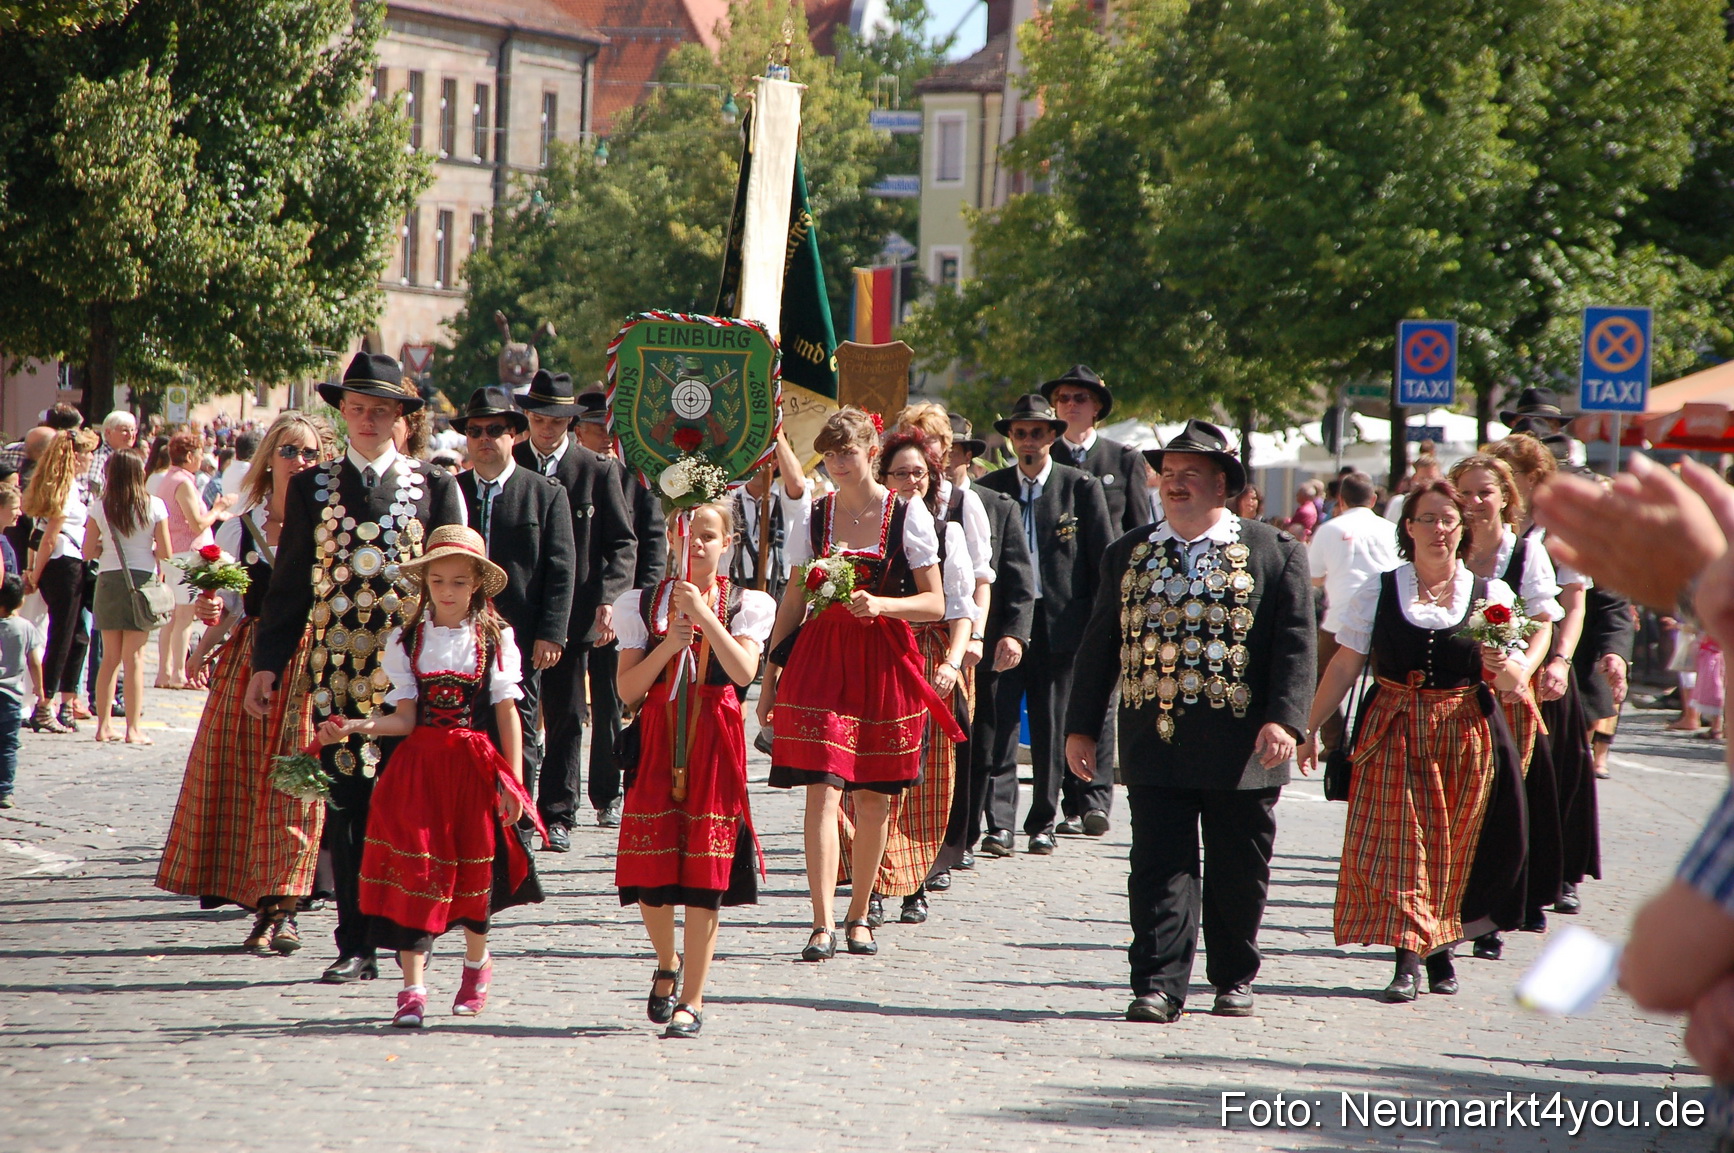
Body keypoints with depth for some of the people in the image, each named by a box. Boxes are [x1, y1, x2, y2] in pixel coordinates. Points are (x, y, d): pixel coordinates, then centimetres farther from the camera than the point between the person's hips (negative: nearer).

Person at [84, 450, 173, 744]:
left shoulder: (100, 508, -3)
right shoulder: (154, 506, -5)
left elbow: (88, 552, 0)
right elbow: (165, 552, -4)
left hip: (108, 579, 2)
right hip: (142, 577, -2)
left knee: (110, 657, 11)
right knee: (133, 658, 0)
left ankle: (103, 726, 11)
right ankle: (133, 728, -1)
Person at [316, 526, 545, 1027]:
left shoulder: (495, 638, 3)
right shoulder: (405, 641, 5)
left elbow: (507, 712, 1)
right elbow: (405, 718, 1)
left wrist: (512, 780, -4)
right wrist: (356, 726, -16)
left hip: (476, 768, 0)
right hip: (419, 767, 0)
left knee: (475, 867, 7)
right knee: (415, 870, -7)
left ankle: (477, 961, 35)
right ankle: (412, 989, -6)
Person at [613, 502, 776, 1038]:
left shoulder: (744, 605, 5)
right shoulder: (643, 604, 9)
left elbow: (744, 671, -12)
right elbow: (628, 690, 1)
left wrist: (703, 615, -17)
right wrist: (667, 645, -12)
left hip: (714, 742, -1)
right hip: (656, 738, 2)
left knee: (705, 874, -4)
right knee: (650, 870, -2)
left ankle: (692, 999, 1)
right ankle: (668, 964, 26)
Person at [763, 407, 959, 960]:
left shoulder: (907, 515, 0)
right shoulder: (813, 516, 7)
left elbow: (934, 603, 0)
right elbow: (793, 600, 13)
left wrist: (881, 604, -17)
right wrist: (772, 667, 8)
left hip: (885, 660, 0)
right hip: (820, 656, 1)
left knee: (874, 800, 5)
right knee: (823, 790, -11)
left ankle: (858, 916, 21)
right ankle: (823, 925, -16)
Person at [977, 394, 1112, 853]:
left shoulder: (1081, 487, 3)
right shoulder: (990, 488, 7)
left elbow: (1103, 560, 3)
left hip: (1060, 621, -1)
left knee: (1052, 725, 5)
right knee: (997, 721, -7)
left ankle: (1043, 823, 13)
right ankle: (998, 822, -5)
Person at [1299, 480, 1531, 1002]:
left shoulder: (1491, 595, 4)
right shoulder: (1379, 591, 4)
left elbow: (1515, 680, 1)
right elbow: (1344, 666, 5)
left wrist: (1502, 664, -21)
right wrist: (1310, 726, 1)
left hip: (1465, 735, 1)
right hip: (1394, 734, -1)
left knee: (1452, 846, 4)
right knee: (1398, 839, -9)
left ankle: (1440, 945, 21)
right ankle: (1408, 958, -10)